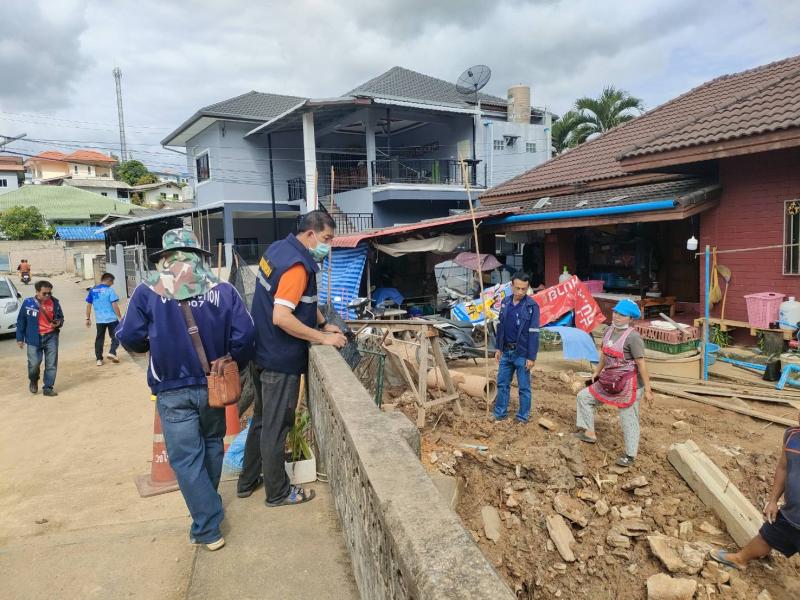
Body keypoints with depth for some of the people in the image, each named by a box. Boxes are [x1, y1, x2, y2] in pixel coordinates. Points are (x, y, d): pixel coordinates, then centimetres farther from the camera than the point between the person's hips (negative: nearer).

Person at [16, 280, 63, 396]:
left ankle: (48, 388, 12)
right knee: (34, 363, -4)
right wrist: (20, 338, 2)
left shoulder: (55, 302, -2)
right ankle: (33, 381, 28)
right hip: (34, 338, -1)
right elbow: (21, 321, 2)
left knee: (51, 364, 1)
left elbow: (60, 317, 12)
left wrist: (59, 322, -12)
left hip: (51, 337, 1)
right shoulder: (28, 303, -6)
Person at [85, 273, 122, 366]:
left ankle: (99, 359, 13)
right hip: (111, 318, -4)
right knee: (115, 337, 9)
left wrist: (88, 318, 14)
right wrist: (120, 317, -6)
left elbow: (89, 305, 7)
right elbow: (114, 305, -13)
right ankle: (112, 352, -9)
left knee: (99, 339, 12)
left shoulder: (92, 291, 6)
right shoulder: (109, 290, -9)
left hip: (99, 320, 4)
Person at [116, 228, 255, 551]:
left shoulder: (148, 291, -8)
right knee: (212, 446, 23)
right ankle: (207, 509, 42)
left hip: (173, 391, -2)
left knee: (187, 459, 7)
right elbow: (244, 335, -11)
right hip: (213, 387, 3)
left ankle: (208, 528, 11)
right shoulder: (222, 289, -6)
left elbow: (129, 337, -6)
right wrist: (233, 368, 6)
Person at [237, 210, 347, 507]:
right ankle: (278, 492, 21)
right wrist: (323, 338, -21)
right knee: (276, 426, 5)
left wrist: (323, 323, 10)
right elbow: (281, 318, -30)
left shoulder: (278, 249, 6)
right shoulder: (297, 265, -24)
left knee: (261, 419, 21)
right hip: (281, 359, -10)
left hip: (263, 352, 10)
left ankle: (248, 480, 35)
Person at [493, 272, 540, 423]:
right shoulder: (505, 302, 3)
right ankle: (499, 414, 26)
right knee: (502, 384, 13)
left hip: (522, 354, -5)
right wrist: (498, 348, 11)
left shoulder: (532, 306, -13)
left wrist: (531, 357, -15)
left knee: (524, 387, 6)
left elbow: (534, 333, -14)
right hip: (506, 352, 5)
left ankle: (523, 418, 18)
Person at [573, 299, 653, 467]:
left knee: (628, 420, 3)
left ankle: (630, 455, 19)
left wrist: (647, 390, -17)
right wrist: (597, 372, 26)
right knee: (583, 397, 11)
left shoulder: (633, 337, -19)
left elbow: (641, 364, -18)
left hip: (629, 385, -8)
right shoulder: (609, 331, 5)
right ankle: (589, 433, 17)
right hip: (610, 382, 8)